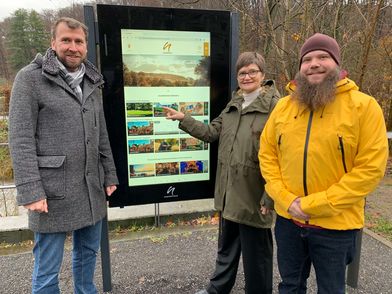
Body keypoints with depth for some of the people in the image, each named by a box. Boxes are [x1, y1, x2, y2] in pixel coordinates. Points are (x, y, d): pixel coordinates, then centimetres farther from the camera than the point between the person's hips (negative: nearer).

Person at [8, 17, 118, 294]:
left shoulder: (92, 82, 12)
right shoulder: (30, 78, -6)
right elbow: (20, 139, -11)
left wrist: (110, 176, 11)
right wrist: (30, 191, -17)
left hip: (91, 188, 6)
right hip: (52, 191, -5)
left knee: (88, 254, 20)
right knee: (47, 270, 8)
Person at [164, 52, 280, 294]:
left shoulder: (274, 107, -15)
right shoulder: (234, 104, 11)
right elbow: (212, 132, 14)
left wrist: (269, 197, -19)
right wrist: (183, 118, 8)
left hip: (254, 195, -7)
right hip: (229, 192, 8)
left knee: (255, 253, 13)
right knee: (226, 247, 26)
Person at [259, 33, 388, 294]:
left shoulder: (363, 105, -10)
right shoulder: (283, 106, 2)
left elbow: (371, 167, -15)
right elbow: (267, 155, 3)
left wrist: (315, 204, -18)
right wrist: (287, 200, -9)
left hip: (336, 225, -3)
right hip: (287, 219, 4)